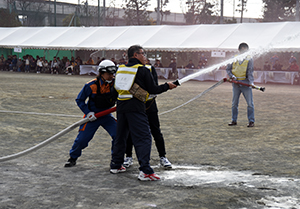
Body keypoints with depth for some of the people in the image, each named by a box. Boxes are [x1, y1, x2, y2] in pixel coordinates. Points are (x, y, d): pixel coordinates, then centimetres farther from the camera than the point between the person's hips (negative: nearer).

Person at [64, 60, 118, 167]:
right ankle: (73, 158, 24)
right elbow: (79, 100, -8)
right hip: (92, 116, -3)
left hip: (106, 115, 3)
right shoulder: (91, 85, -19)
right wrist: (88, 112, -16)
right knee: (82, 138, -2)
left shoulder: (114, 84, -11)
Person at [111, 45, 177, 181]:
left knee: (121, 135, 20)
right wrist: (167, 86, 11)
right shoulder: (143, 70, -4)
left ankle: (116, 165, 28)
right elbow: (153, 89, -3)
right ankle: (145, 171, -15)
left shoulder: (121, 69, 14)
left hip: (121, 106, 7)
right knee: (143, 138, -7)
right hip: (135, 107, -7)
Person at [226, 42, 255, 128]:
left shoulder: (249, 60, 0)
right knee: (234, 103, 10)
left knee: (250, 103, -1)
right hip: (236, 84, 2)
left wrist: (251, 81, -24)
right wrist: (232, 76, -10)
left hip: (246, 84, -2)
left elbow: (250, 72, -9)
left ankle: (251, 121, 7)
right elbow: (228, 69, 9)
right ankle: (234, 120, 21)